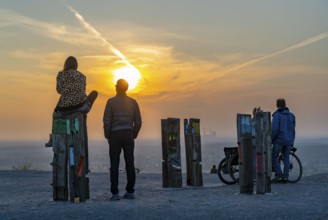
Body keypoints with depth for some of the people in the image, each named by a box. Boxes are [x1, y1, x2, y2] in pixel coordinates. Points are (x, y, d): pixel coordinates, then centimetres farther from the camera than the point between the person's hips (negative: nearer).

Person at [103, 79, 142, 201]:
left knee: (114, 165, -1)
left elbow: (107, 121, -10)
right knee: (130, 164, 5)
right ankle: (130, 192, 4)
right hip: (128, 136, 3)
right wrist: (133, 136, 14)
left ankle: (115, 193, -6)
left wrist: (107, 137, 1)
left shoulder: (111, 101, -5)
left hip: (115, 136, -3)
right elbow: (138, 122, 3)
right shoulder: (133, 102, 5)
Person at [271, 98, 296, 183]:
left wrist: (270, 140, -7)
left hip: (279, 140, -6)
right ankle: (285, 177, 7)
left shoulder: (277, 115, -9)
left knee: (274, 157, 5)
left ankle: (278, 175, -2)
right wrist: (292, 142, 17)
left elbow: (274, 129, -17)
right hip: (288, 140, 6)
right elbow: (293, 130, 12)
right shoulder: (291, 115, 10)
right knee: (286, 158, 12)